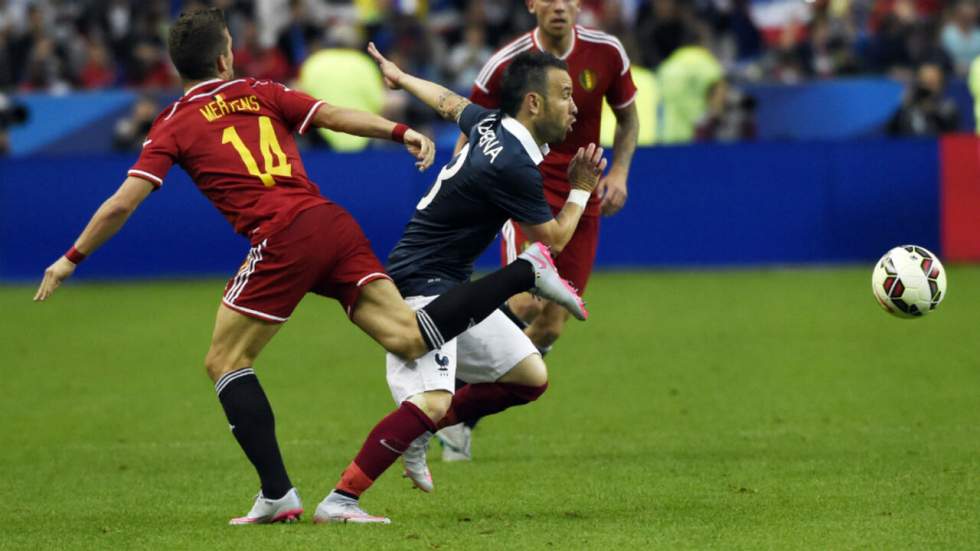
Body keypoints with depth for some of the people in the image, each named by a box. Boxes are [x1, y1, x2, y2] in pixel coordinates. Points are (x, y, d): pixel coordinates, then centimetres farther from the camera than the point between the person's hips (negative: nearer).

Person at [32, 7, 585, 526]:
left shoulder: (174, 126, 10)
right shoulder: (262, 94, 21)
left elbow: (120, 206, 5)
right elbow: (337, 115, 7)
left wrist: (70, 261, 16)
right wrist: (401, 132, 5)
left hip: (282, 239, -4)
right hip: (333, 223, 4)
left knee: (225, 363, 9)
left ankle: (278, 496, -1)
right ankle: (525, 273, -11)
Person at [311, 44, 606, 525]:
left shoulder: (491, 125, 4)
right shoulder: (512, 166, -24)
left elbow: (449, 103, 27)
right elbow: (554, 238, -9)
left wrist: (401, 78, 46)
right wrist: (581, 191, 7)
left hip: (454, 288, 10)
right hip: (422, 286, -10)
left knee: (531, 378, 11)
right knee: (432, 402, -27)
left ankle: (418, 435, 17)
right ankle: (339, 501, -26)